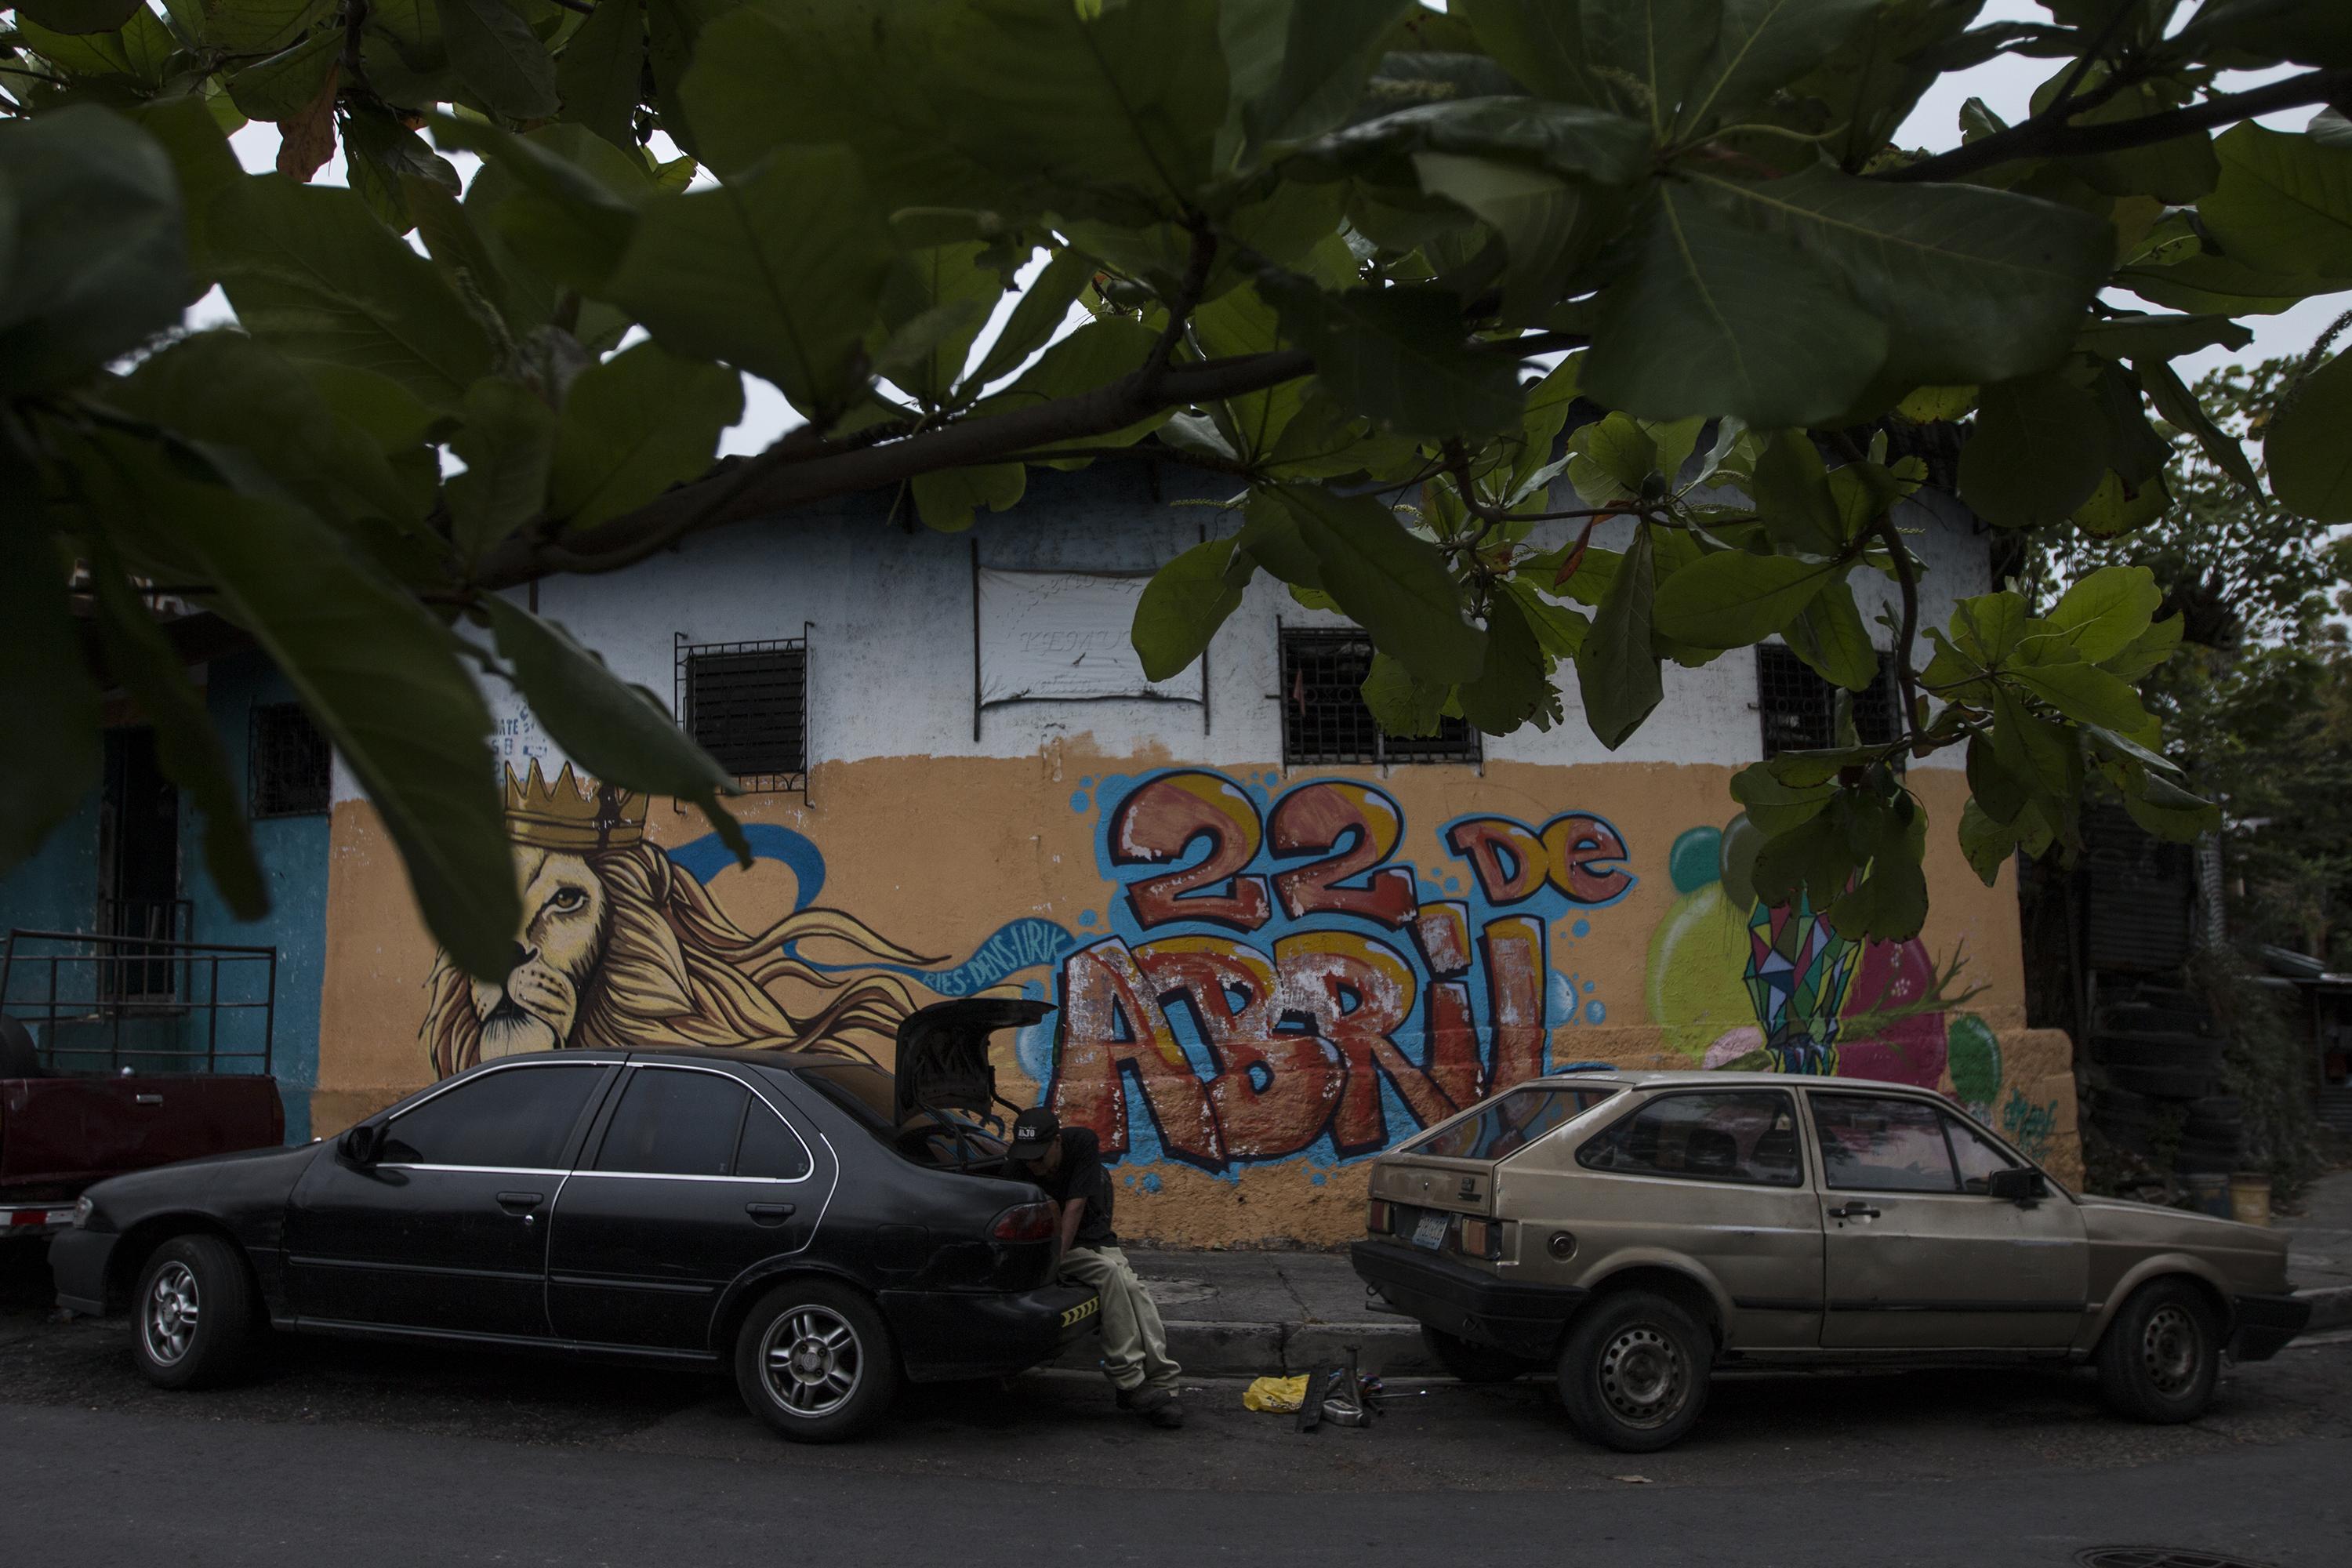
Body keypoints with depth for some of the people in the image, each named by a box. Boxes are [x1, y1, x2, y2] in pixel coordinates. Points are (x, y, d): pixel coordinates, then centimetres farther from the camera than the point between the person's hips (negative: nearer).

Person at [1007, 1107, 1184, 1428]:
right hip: (1048, 1242, -2)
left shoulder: (1082, 1143, -18)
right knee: (1109, 1274, -31)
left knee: (1132, 1288, -26)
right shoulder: (1018, 1168, -18)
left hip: (1093, 1236, 2)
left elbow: (1074, 1208, -22)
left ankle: (1161, 1383, -29)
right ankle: (1130, 1382, -32)